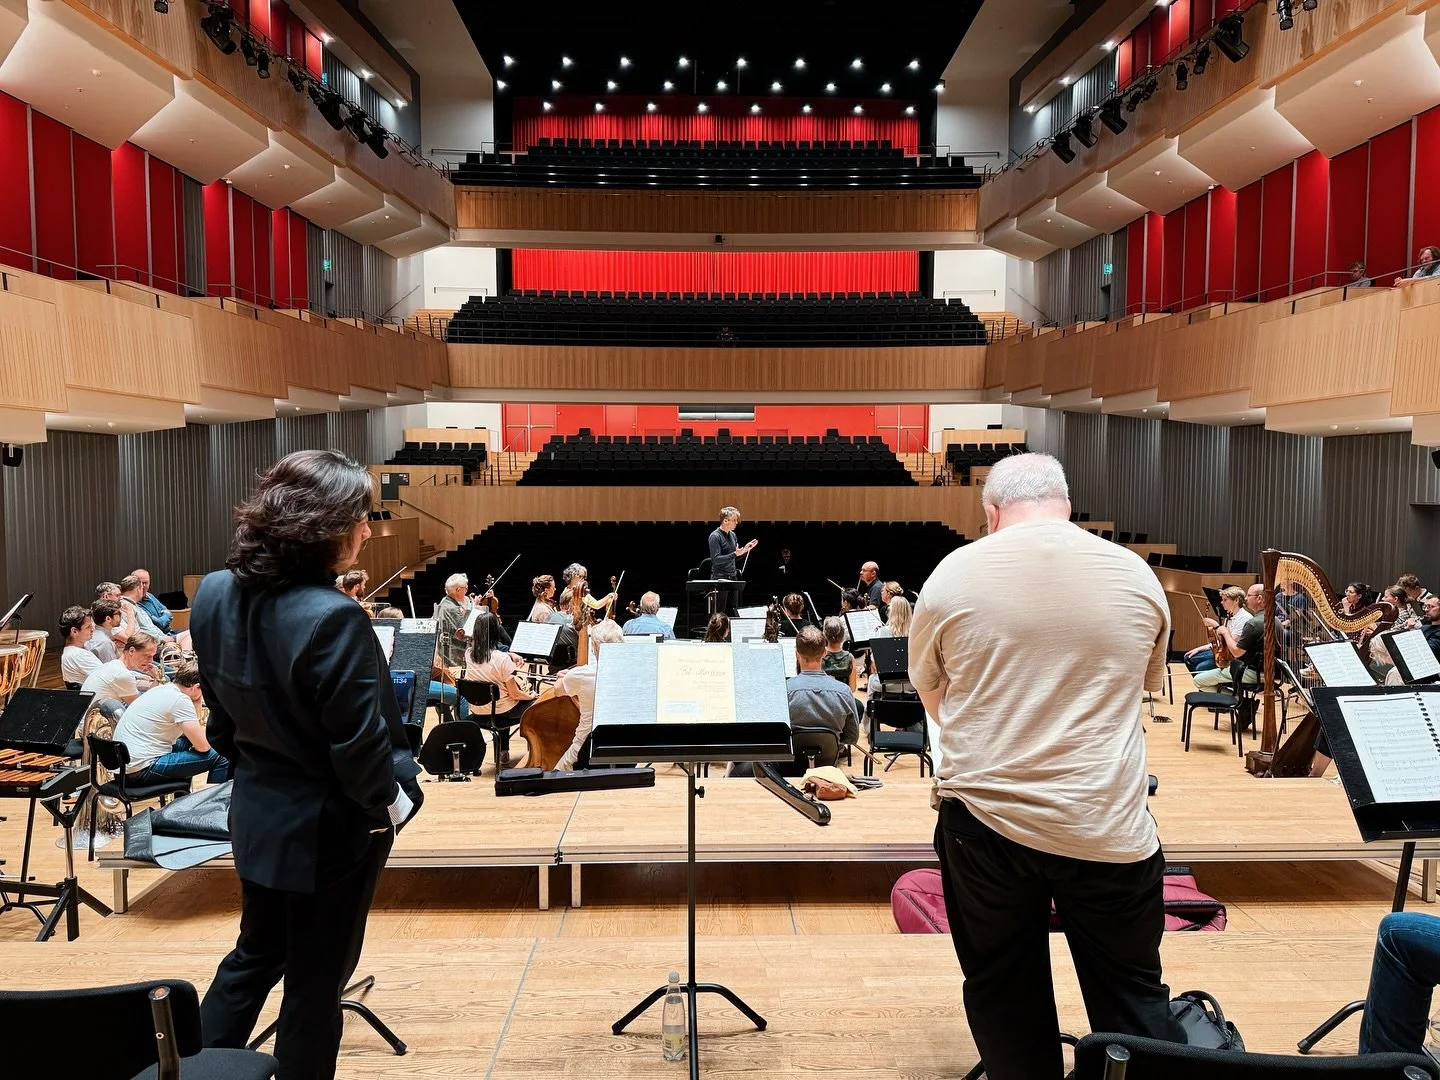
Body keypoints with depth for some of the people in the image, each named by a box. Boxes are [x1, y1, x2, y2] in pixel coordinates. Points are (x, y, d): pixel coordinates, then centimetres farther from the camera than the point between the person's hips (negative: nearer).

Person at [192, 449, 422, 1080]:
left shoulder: (215, 594, -5)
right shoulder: (333, 619, -30)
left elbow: (220, 710, 6)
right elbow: (360, 741, -24)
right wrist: (390, 802, -7)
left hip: (256, 814, 7)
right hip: (328, 826, -7)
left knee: (254, 954, 26)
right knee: (315, 980, 13)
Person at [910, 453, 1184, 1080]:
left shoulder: (953, 575, -2)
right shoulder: (1135, 576, 0)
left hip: (985, 816, 0)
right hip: (1109, 828, 1)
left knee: (1004, 1000, 16)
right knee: (1133, 1000, 15)